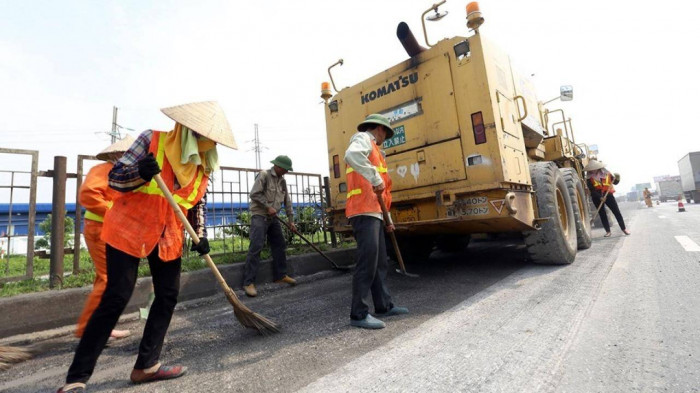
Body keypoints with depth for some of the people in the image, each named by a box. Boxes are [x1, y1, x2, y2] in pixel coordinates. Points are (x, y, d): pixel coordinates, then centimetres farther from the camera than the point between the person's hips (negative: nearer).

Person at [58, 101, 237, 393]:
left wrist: (201, 235, -1)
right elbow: (115, 178, -10)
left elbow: (199, 203, 10)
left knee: (168, 296, 5)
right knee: (115, 299, -6)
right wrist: (141, 174, -31)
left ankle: (146, 365, 19)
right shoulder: (152, 140, -13)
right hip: (129, 229, -5)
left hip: (168, 237, 6)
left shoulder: (203, 165, 1)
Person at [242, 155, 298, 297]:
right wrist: (268, 207, -17)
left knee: (279, 245, 10)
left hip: (273, 217, 8)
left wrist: (291, 220, 10)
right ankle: (248, 282, -9)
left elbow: (287, 201, 13)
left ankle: (280, 275, 22)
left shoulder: (282, 181, 12)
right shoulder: (264, 175, -10)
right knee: (256, 247, -13)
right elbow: (254, 194, -17)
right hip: (260, 216, -8)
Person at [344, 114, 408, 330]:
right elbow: (351, 155, -26)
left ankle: (384, 306, 24)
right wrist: (375, 178, -27)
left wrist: (385, 217, 23)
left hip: (373, 213, 10)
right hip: (364, 212, -10)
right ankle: (359, 314, -3)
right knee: (367, 262, -10)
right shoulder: (363, 139, 2)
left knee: (380, 263, 13)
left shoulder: (372, 150, 29)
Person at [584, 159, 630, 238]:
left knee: (617, 211, 1)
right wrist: (600, 197, -22)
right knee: (602, 214, 5)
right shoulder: (589, 178, -7)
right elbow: (592, 190, -13)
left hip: (608, 195, 1)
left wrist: (615, 179, -9)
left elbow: (613, 179, 15)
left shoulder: (606, 173, 0)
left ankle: (624, 228, 15)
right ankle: (608, 231, 13)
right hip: (597, 197, -1)